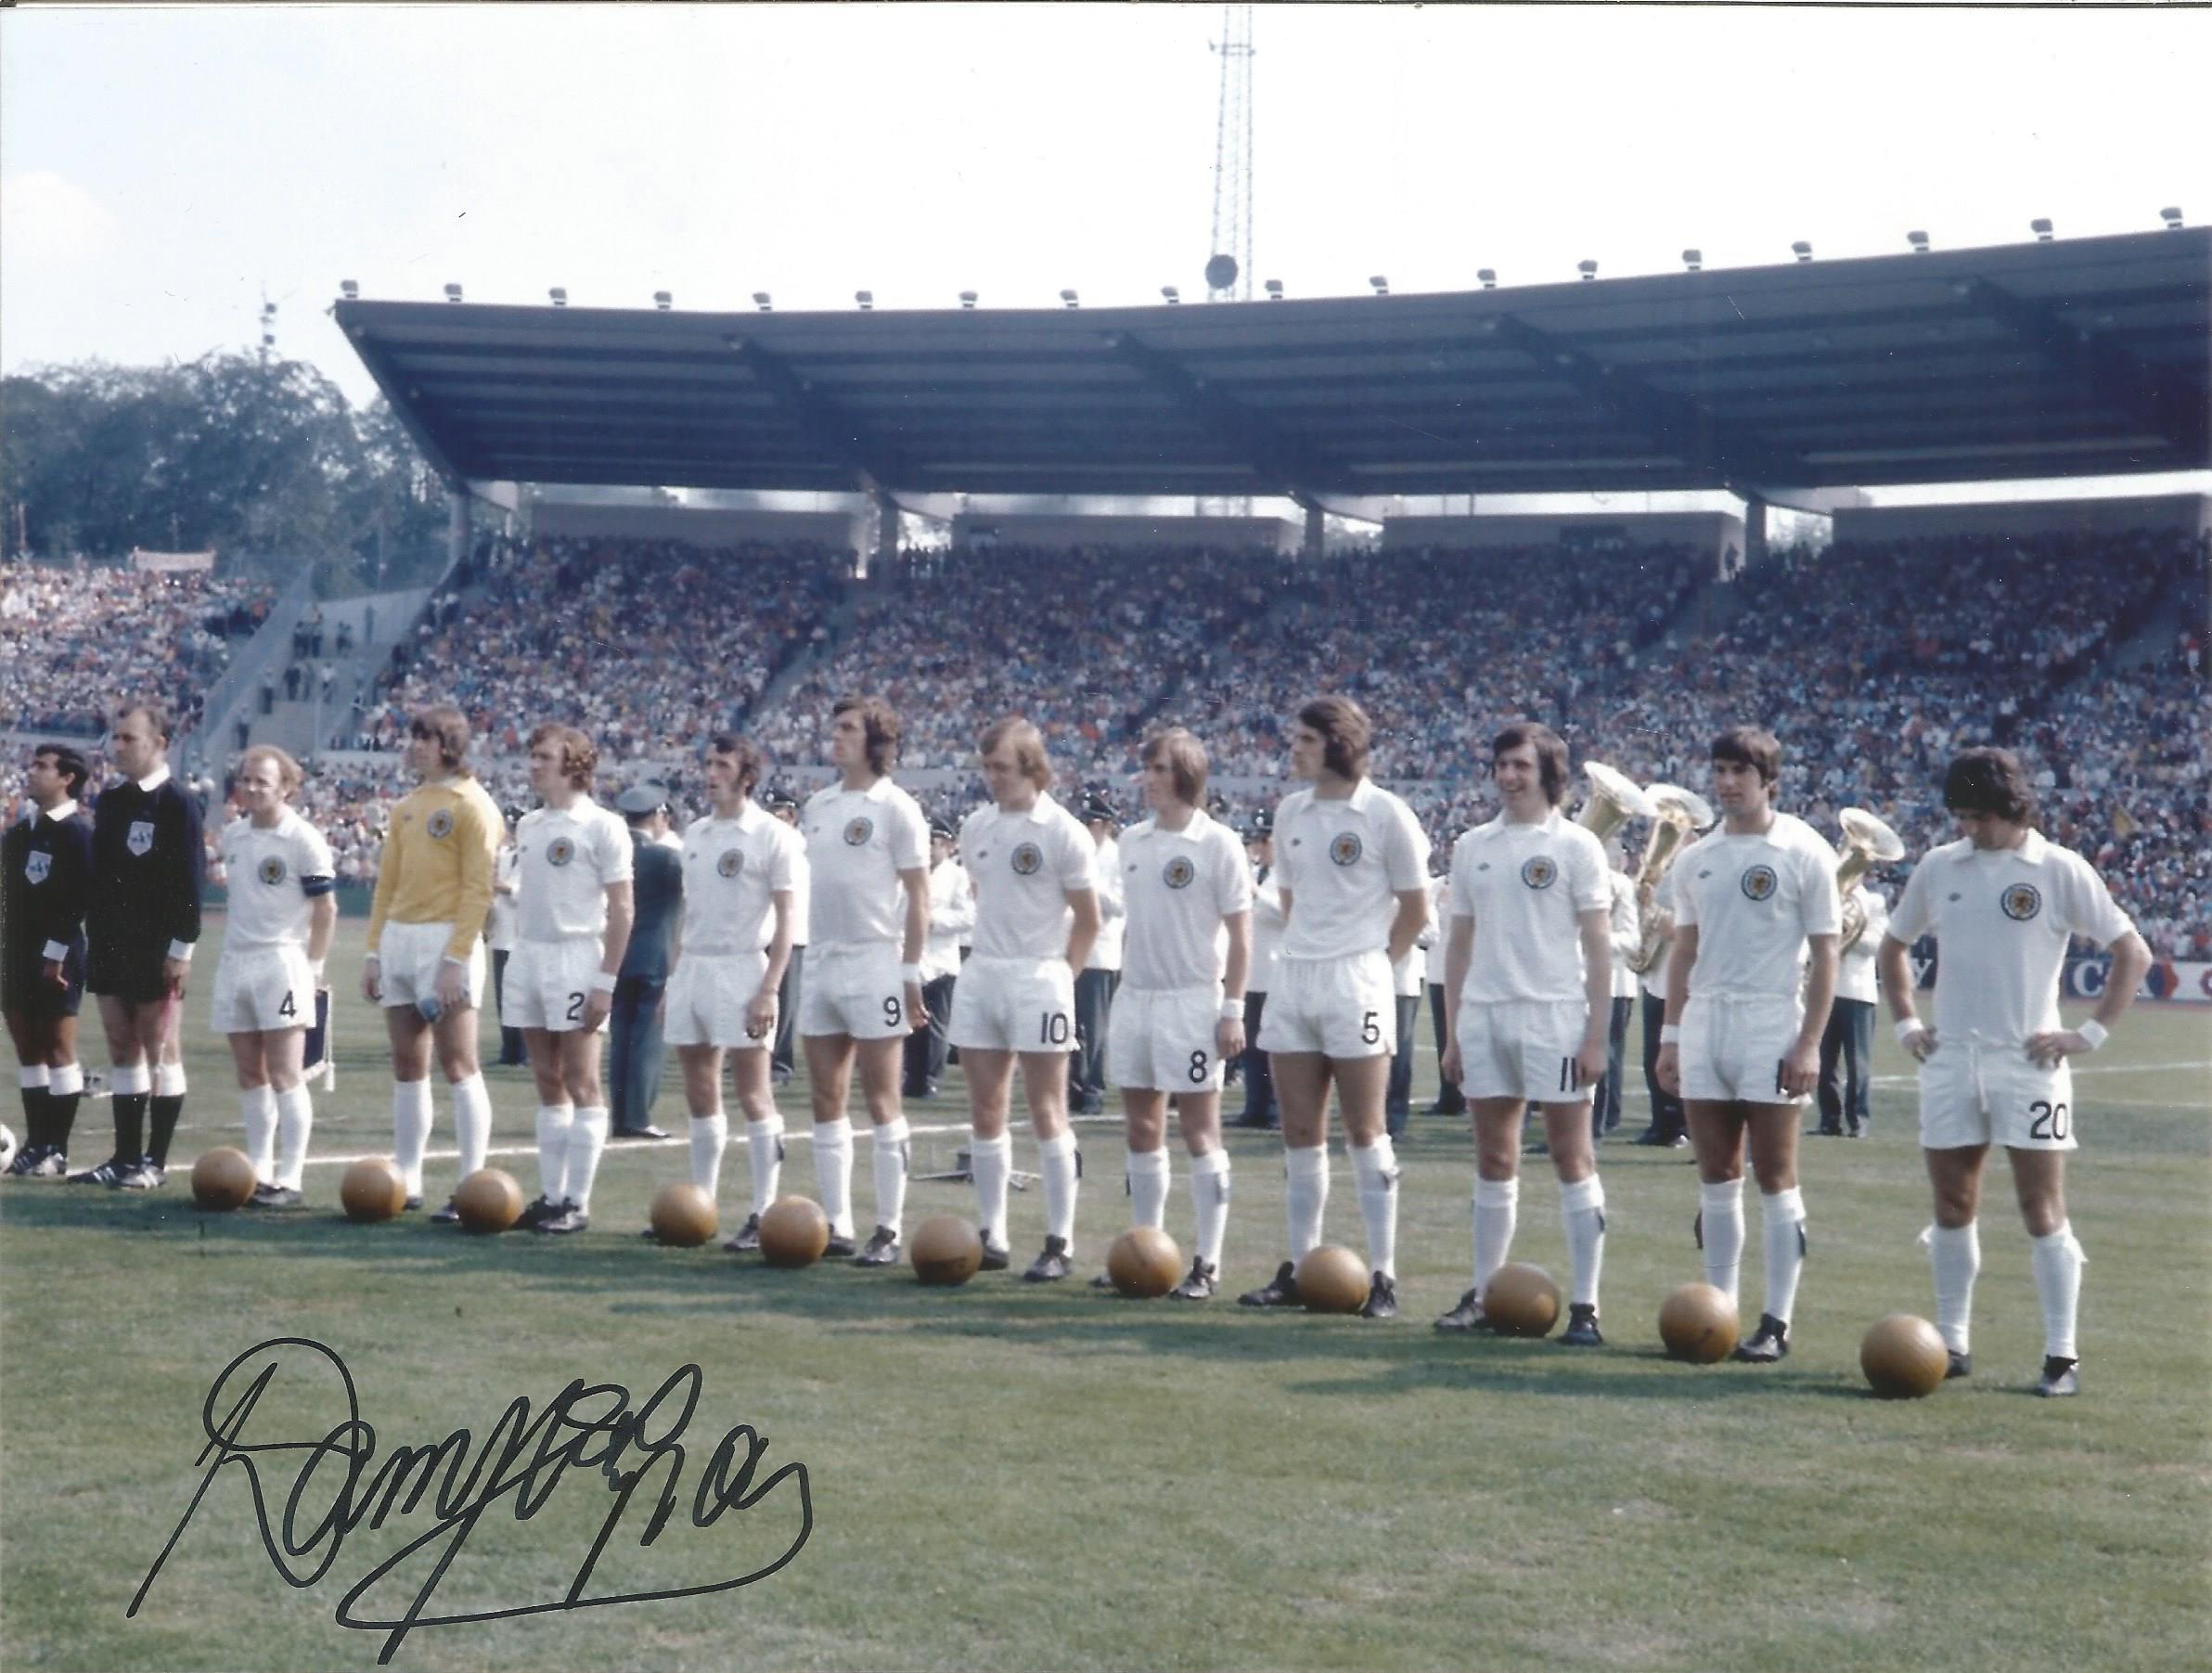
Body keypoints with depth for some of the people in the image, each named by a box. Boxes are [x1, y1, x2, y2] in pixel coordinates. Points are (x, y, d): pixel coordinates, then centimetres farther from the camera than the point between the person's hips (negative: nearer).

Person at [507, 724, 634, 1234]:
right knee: (548, 1083, 10)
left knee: (581, 1083, -4)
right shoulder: (529, 826, 15)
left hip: (574, 958, -7)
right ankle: (550, 1195, 14)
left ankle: (577, 1202, -1)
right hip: (529, 958, 7)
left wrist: (606, 981, -15)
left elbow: (621, 910, -9)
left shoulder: (601, 826, -7)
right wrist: (517, 956, 13)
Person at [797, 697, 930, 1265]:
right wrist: (811, 953, 13)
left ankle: (889, 1230, 1)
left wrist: (910, 976, -12)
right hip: (822, 963, 7)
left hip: (875, 964, -7)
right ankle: (836, 1227, 14)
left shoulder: (895, 808, -6)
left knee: (882, 1100, -3)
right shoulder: (818, 806, 13)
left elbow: (918, 898, -7)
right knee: (826, 1100, 8)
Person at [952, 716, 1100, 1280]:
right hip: (981, 977, 6)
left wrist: (1058, 977, -4)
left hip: (1038, 979, -6)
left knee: (1047, 1112, -4)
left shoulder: (1063, 833, -8)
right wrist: (994, 954, 11)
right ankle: (992, 1237, 14)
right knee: (985, 1112, 7)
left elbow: (1088, 920, -4)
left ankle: (1061, 1244, 0)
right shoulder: (976, 827, 10)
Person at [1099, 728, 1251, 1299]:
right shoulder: (1132, 840, 10)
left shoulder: (1218, 844, -8)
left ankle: (1207, 1262, 2)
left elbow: (1239, 934, -8)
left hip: (1191, 1001, -6)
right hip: (1136, 996, 6)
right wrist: (1123, 987, 14)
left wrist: (1232, 1010, -12)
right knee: (1142, 1132, 10)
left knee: (1200, 1133, -2)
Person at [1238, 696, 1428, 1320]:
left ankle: (1382, 1275, 0)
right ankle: (1299, 1268, 14)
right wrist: (1307, 951, 12)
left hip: (1355, 983, -6)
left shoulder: (1384, 813, -7)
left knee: (1364, 1130, -4)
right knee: (1300, 1133, 8)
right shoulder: (1291, 812, 11)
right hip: (1293, 978, 6)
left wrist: (1374, 963, 2)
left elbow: (1414, 907, -2)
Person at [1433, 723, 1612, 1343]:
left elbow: (1599, 947, -3)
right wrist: (1454, 1031, 11)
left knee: (1572, 1161, -4)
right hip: (1484, 1016, 5)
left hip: (1554, 1018, -5)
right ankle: (1483, 1295, 16)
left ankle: (1584, 1306, -2)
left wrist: (1596, 1035, -10)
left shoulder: (1575, 846, -1)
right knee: (1494, 1161, 9)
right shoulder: (1473, 846, 12)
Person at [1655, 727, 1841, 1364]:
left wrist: (1810, 1042, -12)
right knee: (1716, 1177, 8)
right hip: (1704, 1024, 5)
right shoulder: (1696, 859, 12)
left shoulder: (1804, 853, -3)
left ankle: (1776, 1322, 0)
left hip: (1770, 1026, -5)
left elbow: (1824, 954, -5)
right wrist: (1671, 1033, 11)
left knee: (1775, 1178, -3)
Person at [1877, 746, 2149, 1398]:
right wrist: (1905, 1023, 12)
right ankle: (1953, 1343, 19)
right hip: (1950, 1060, 4)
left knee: (2043, 1210, -4)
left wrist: (2090, 1034, -9)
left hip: (2028, 1060, -4)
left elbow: (2133, 953, -3)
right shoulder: (1939, 867, 7)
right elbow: (1894, 945, 22)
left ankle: (2062, 1356, 1)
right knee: (1952, 1206, 8)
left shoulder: (2059, 869, -4)